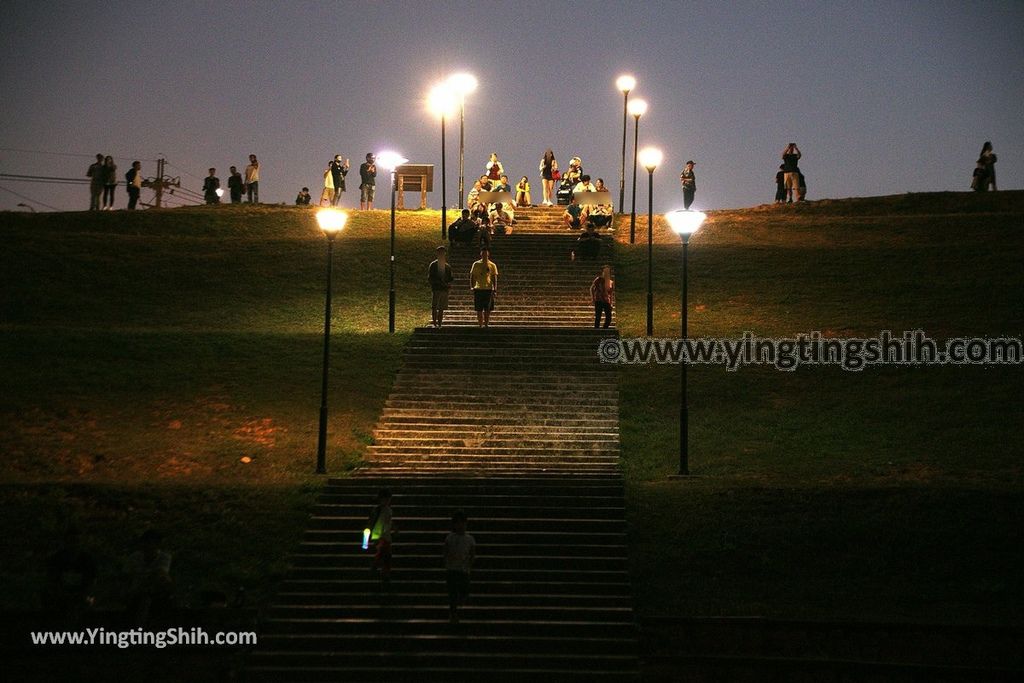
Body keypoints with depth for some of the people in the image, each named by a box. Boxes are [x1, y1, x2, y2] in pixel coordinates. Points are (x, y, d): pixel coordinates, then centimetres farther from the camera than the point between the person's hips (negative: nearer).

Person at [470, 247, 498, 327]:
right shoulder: (476, 264, 6)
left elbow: (495, 278, 6)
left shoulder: (492, 265, 6)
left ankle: (486, 325, 5)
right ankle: (480, 325, 6)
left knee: (487, 310, 0)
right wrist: (471, 287, -4)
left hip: (489, 289, 0)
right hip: (478, 289, 0)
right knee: (479, 310, 0)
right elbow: (472, 276, 9)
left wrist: (495, 289, -4)